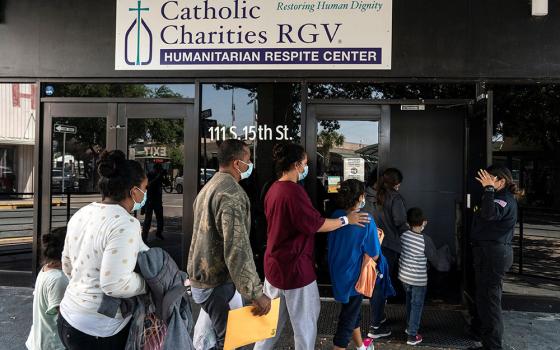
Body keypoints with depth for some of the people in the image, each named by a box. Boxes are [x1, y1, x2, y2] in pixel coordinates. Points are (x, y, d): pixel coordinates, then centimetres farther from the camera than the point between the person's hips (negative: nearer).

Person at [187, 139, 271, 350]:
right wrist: (256, 293, -26)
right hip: (217, 283, -10)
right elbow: (237, 248, -28)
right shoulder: (232, 192, -21)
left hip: (203, 277, 10)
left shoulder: (209, 187, 12)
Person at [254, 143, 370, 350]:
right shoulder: (293, 191, -23)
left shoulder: (274, 189, 6)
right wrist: (346, 220, -5)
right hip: (294, 267, -9)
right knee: (305, 322, 9)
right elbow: (316, 224, -19)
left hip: (275, 263, 9)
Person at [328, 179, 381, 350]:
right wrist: (379, 237, 0)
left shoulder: (336, 216, -6)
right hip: (353, 278, -7)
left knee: (354, 311, 27)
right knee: (348, 319, 8)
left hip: (337, 274, 7)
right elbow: (373, 256, -18)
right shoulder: (366, 222, -23)